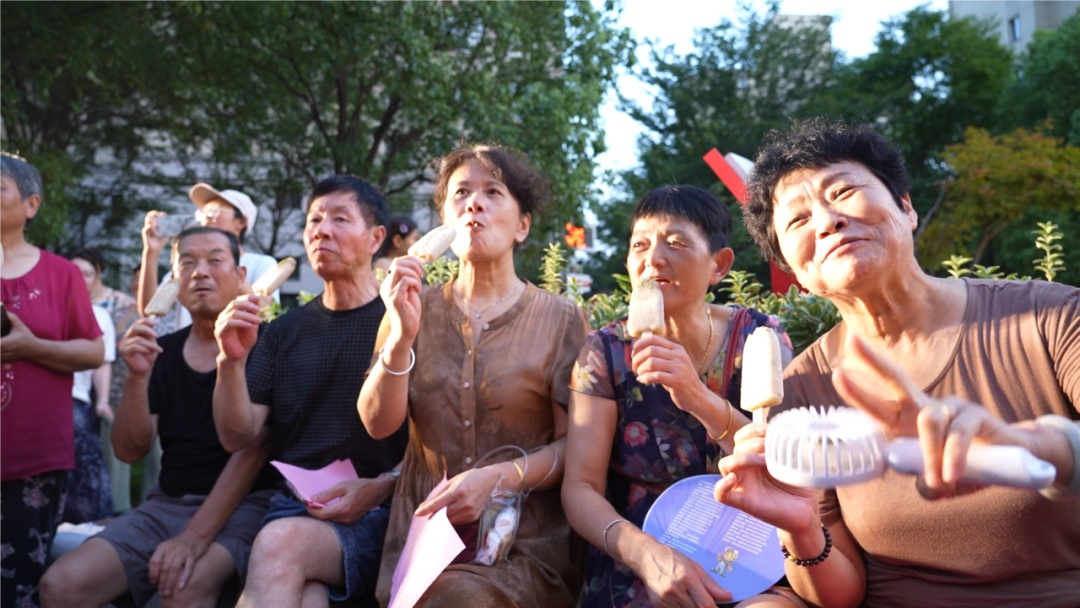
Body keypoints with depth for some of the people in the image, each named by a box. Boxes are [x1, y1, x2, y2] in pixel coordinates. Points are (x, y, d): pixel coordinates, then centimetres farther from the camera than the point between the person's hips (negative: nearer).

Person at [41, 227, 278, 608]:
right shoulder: (163, 352, 10)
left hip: (244, 505, -5)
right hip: (167, 504, 6)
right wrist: (138, 376, -12)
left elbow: (250, 450, -14)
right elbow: (130, 451, 5)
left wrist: (196, 536, -22)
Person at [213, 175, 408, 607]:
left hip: (380, 513, -2)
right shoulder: (284, 332, 15)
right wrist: (232, 361, -8)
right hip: (295, 506, 2)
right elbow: (237, 437, 8)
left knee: (281, 543, -32)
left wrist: (381, 487, -17)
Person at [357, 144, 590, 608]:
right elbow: (378, 424, -1)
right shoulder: (418, 309, 9)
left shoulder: (560, 319, 1)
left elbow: (575, 445, -2)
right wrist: (402, 337, -16)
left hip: (528, 543, -2)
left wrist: (499, 477, -19)